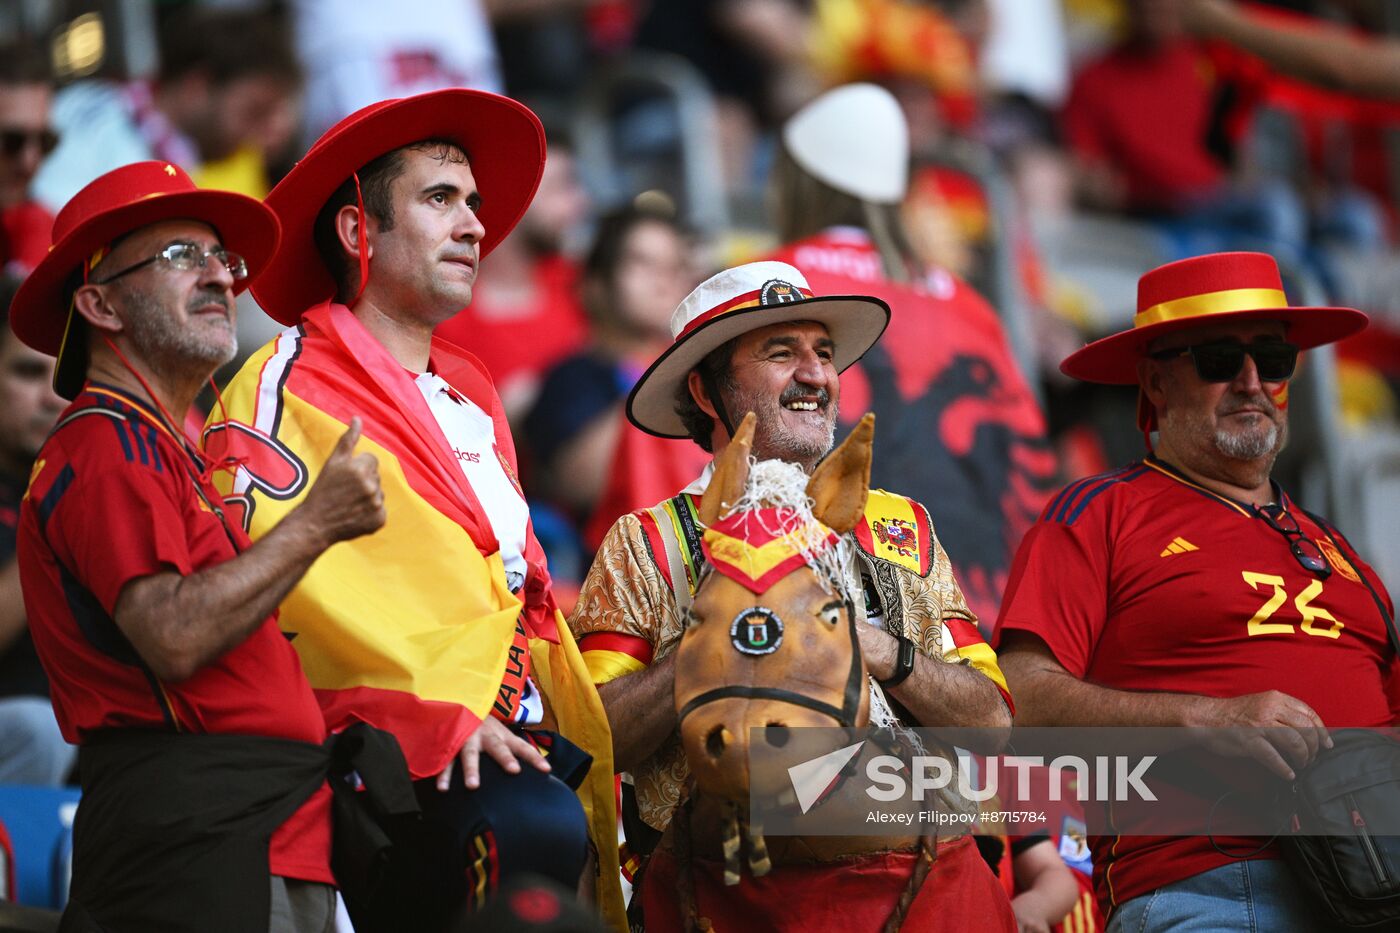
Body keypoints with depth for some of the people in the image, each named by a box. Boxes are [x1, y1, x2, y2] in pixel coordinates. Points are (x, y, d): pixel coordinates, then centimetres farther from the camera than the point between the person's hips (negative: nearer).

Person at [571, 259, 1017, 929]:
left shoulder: (903, 530, 19)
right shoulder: (647, 544, 10)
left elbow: (991, 720, 10)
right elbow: (595, 739, -2)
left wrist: (885, 653, -6)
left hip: (914, 872, 4)